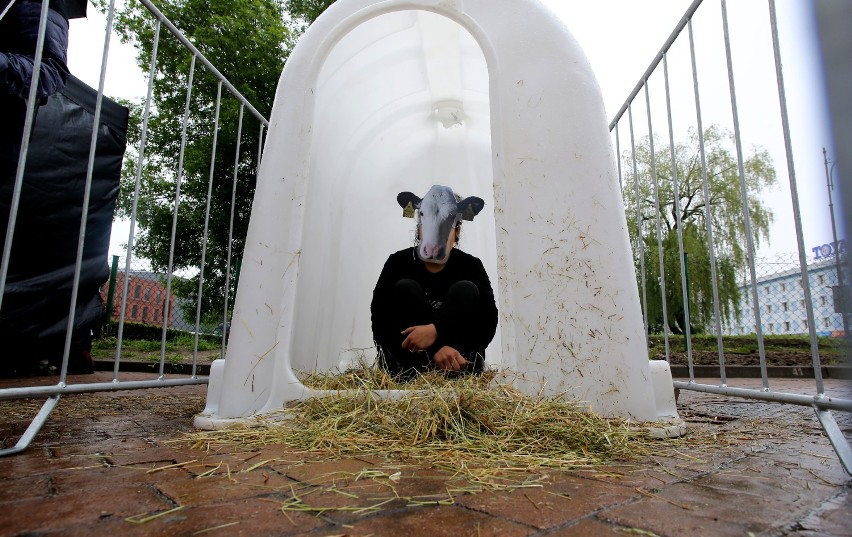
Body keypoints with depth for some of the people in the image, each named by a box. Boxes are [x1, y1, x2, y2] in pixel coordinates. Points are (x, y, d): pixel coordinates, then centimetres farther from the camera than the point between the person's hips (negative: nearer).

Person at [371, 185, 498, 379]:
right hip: (407, 354, 0)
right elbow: (380, 322, -16)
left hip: (455, 352, 0)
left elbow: (488, 323, -15)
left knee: (466, 291, -18)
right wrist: (434, 349, -31)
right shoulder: (398, 262, -3)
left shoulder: (471, 266, -1)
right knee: (404, 289, -19)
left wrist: (436, 330, -33)